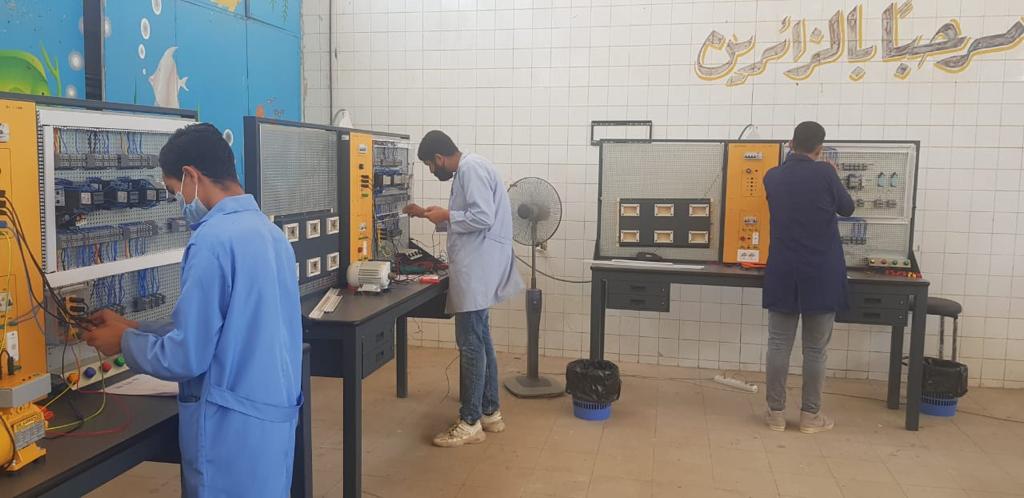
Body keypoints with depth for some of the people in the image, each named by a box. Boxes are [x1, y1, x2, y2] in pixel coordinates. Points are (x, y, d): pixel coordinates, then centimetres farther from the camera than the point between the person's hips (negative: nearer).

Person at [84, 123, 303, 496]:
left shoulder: (213, 240, -19)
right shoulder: (268, 231, 7)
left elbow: (186, 357, -17)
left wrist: (124, 342, 1)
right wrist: (134, 328, 17)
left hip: (234, 426, -8)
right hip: (275, 414, 8)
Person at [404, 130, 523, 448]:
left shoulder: (471, 168, -14)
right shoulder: (467, 170, 17)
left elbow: (483, 218, -24)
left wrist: (446, 216, -11)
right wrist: (429, 215, 18)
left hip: (477, 272, -11)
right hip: (475, 270, 11)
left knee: (470, 344, -4)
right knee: (480, 340, 15)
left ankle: (470, 423, 4)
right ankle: (490, 413, 24)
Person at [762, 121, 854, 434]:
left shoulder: (772, 177, 2)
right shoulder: (824, 173, -8)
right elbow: (847, 209, 8)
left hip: (783, 273, 3)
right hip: (821, 275, -2)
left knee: (779, 345, 8)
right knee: (815, 349, 7)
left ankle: (776, 413, 13)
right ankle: (811, 416, 15)